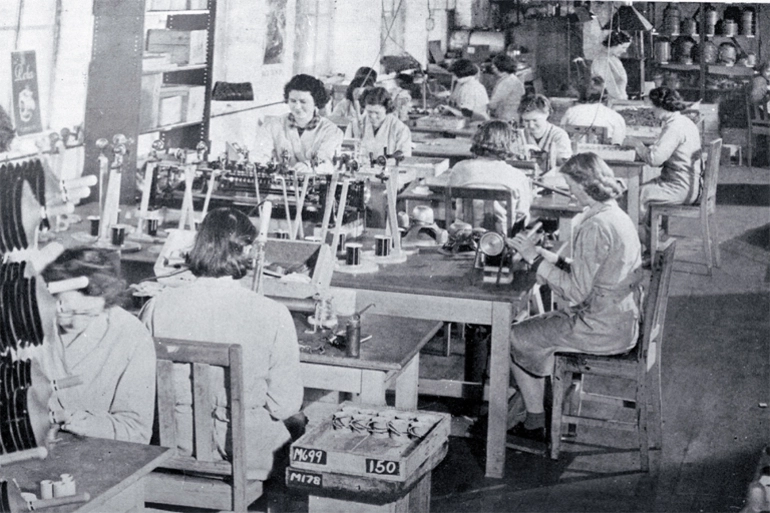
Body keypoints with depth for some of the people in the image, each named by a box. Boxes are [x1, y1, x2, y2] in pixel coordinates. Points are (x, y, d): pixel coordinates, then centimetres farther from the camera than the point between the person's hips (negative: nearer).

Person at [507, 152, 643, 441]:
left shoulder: (595, 228, -24)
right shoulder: (618, 216, 8)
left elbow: (576, 291, -23)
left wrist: (535, 259, -15)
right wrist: (545, 256, 7)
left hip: (602, 328, -10)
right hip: (622, 320, 10)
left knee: (516, 339, 4)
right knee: (537, 325, 24)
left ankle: (536, 423, 16)